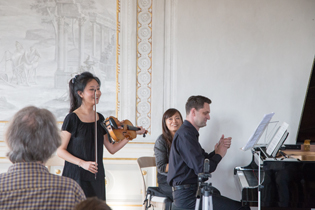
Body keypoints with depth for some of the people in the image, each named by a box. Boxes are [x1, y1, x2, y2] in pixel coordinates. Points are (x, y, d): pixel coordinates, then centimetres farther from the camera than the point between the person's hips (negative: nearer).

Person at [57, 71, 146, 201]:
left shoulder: (100, 118, 9)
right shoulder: (72, 118, -9)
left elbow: (112, 149, 10)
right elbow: (60, 150, -10)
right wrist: (82, 163, -21)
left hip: (97, 178, 5)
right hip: (76, 177, -5)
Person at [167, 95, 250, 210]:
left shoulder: (188, 132, 19)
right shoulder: (185, 135, -16)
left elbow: (204, 159, 17)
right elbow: (201, 169, -21)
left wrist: (219, 148, 0)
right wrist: (219, 154, -5)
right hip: (187, 196, -11)